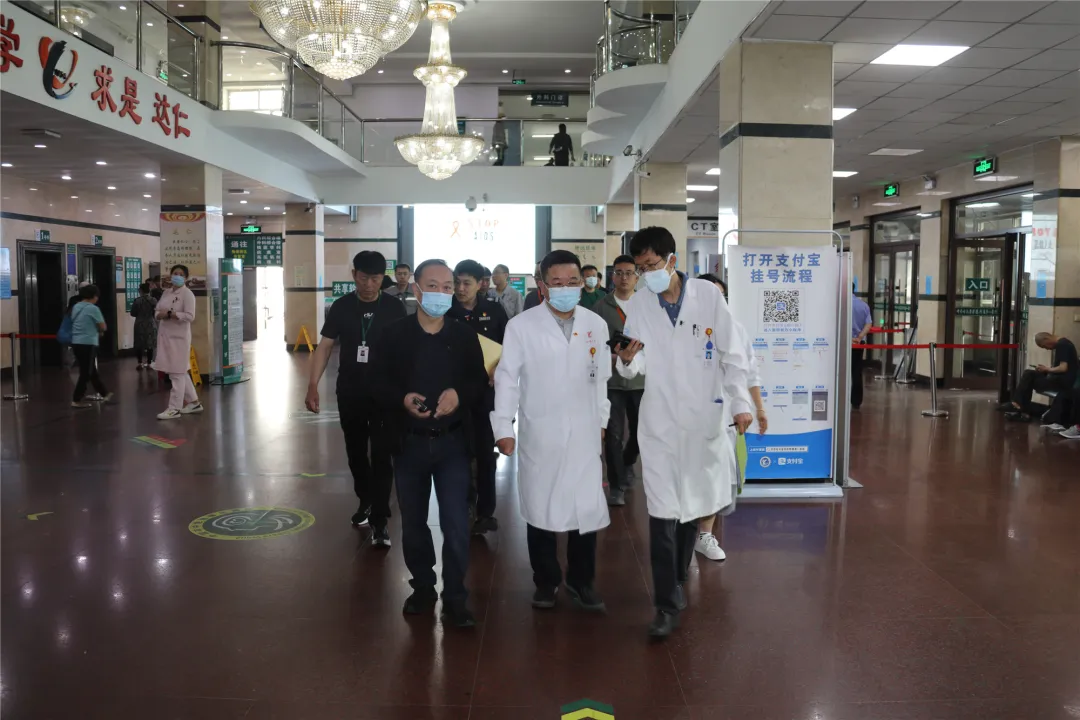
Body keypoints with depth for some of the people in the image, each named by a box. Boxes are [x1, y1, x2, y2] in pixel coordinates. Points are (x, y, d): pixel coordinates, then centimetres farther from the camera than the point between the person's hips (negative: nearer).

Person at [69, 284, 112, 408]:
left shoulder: (75, 307, 11)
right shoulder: (93, 308, -12)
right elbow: (103, 327, -9)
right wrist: (99, 331, 13)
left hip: (76, 343, 8)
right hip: (88, 344, -8)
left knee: (91, 371, 16)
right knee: (86, 372, 1)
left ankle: (104, 394, 28)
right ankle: (76, 400, 3)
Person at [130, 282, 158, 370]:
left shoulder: (137, 300, -11)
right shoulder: (154, 300, -5)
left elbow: (133, 313, -6)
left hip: (140, 325, -2)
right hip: (151, 324, 2)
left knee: (139, 345, 7)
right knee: (150, 345, 8)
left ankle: (140, 364, 8)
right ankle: (149, 363, 12)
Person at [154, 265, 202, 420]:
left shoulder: (187, 294, -9)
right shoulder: (166, 293, 14)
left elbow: (190, 316, -18)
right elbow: (157, 312, 16)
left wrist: (170, 314, -19)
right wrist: (160, 315, -6)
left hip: (179, 337, -8)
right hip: (166, 336, 8)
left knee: (177, 373, -4)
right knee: (180, 372, 14)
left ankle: (174, 408, 0)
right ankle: (193, 402, 25)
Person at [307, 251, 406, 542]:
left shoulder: (394, 308, -4)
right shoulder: (341, 306, 0)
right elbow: (325, 346, 1)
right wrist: (313, 385, -6)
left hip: (384, 394, -2)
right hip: (349, 393, 3)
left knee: (381, 456, -4)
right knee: (355, 452, 16)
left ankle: (380, 521, 0)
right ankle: (365, 501, 37)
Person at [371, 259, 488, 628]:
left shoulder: (465, 336, 1)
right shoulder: (394, 334, -1)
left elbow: (480, 383, 2)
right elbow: (379, 382, -1)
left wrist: (460, 394, -19)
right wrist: (402, 399, -20)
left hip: (452, 443, -1)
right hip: (409, 443, 1)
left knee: (456, 524, -3)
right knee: (413, 524, 14)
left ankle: (455, 598, 12)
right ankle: (423, 588, 32)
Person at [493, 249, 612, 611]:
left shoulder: (596, 325, 3)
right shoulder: (522, 325, -6)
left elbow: (601, 378, 10)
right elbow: (507, 378, -4)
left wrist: (601, 421, 13)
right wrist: (503, 427, -8)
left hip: (584, 434, 2)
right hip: (539, 435, -1)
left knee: (588, 510, 3)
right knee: (540, 509, 9)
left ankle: (581, 582, 23)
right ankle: (546, 582, 27)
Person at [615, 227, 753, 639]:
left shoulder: (708, 294, -4)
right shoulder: (639, 304, -1)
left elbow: (731, 354, -1)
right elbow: (635, 368, -2)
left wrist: (741, 403, -7)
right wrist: (627, 359, -24)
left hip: (704, 417, 1)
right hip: (660, 420, 0)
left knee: (693, 504, 14)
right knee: (663, 512, -4)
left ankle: (678, 578, 36)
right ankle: (668, 605, 4)